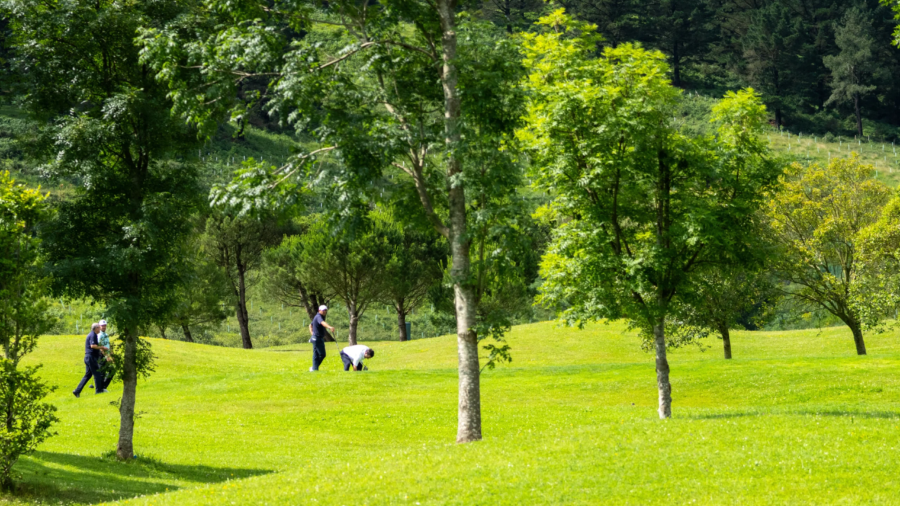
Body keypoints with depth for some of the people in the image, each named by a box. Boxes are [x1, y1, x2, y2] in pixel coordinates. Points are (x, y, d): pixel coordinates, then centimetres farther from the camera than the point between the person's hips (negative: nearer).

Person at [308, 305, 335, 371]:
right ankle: (314, 368, -2)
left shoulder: (318, 317, 17)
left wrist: (312, 333, 15)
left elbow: (310, 325, 29)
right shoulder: (318, 317, -16)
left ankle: (314, 368, 12)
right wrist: (329, 327, -57)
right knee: (322, 354, -8)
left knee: (316, 355, 10)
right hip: (317, 338, -10)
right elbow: (322, 323, -39)